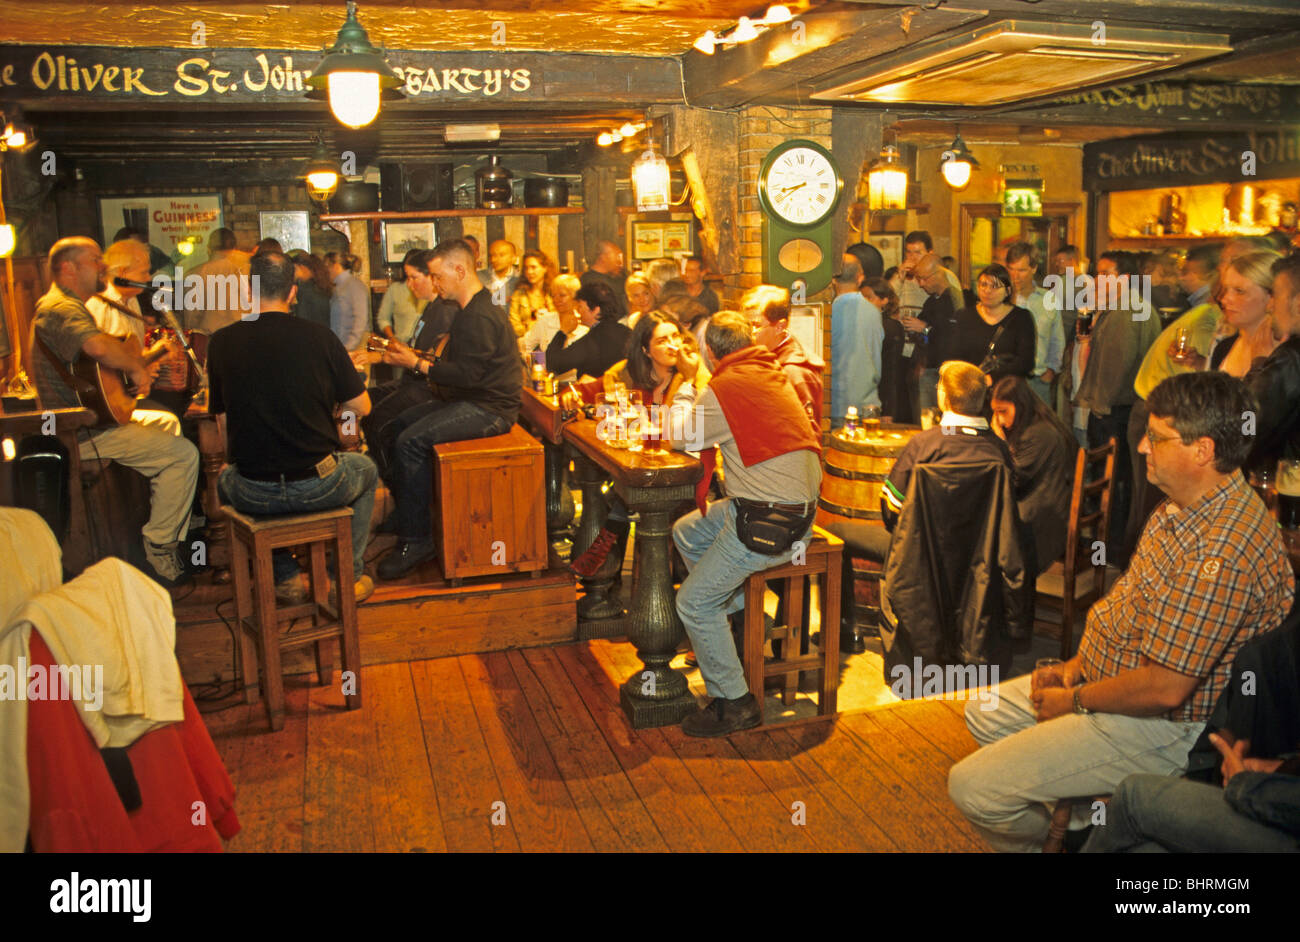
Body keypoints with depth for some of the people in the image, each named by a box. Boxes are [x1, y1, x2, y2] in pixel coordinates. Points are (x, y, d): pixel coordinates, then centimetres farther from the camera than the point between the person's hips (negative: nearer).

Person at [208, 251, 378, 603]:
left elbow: (223, 423, 3)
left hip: (253, 494, 1)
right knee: (366, 469, 32)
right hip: (318, 487, -1)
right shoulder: (318, 336, -9)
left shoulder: (222, 342, -4)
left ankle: (286, 576, 30)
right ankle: (349, 576, 28)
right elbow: (361, 407, -1)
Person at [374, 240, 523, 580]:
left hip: (489, 409, -12)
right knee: (399, 424, 12)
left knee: (411, 442, -22)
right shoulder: (473, 310, 17)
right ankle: (403, 511, 17)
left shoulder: (479, 317, -19)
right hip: (472, 401, 12)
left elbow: (466, 374, -25)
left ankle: (416, 540, -15)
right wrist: (412, 358, 11)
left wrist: (418, 364, -15)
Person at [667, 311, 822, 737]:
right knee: (685, 532, 23)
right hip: (796, 504, 10)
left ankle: (734, 704, 5)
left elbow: (681, 436, -3)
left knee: (694, 604, -3)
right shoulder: (771, 373, 11)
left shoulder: (726, 387, -17)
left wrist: (687, 382, 8)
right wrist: (695, 384, 24)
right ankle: (739, 614, 32)